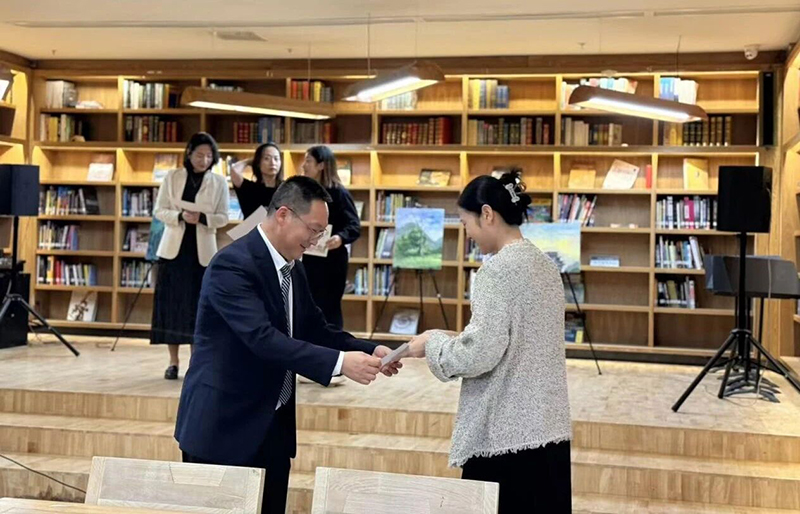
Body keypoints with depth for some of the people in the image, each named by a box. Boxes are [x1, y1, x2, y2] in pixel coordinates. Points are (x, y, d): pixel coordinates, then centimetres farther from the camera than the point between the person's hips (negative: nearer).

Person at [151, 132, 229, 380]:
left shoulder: (219, 182, 2)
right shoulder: (172, 177, 3)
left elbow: (223, 217, 0)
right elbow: (159, 210, 2)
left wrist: (202, 218, -19)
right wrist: (180, 216, -18)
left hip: (202, 250, 0)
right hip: (174, 248, 1)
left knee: (198, 305, 0)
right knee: (171, 303, 1)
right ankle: (173, 361, 9)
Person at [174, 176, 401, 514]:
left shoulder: (292, 268, 8)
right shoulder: (232, 264, -20)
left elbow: (315, 329, 11)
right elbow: (263, 338, -30)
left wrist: (369, 351, -5)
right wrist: (339, 362, -34)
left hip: (274, 425, 8)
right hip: (224, 425, -8)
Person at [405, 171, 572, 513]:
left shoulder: (497, 270, -15)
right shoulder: (545, 265, 10)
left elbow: (480, 355, -20)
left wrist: (433, 343, -3)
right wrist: (462, 339, 15)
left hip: (505, 431, -8)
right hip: (548, 427, 8)